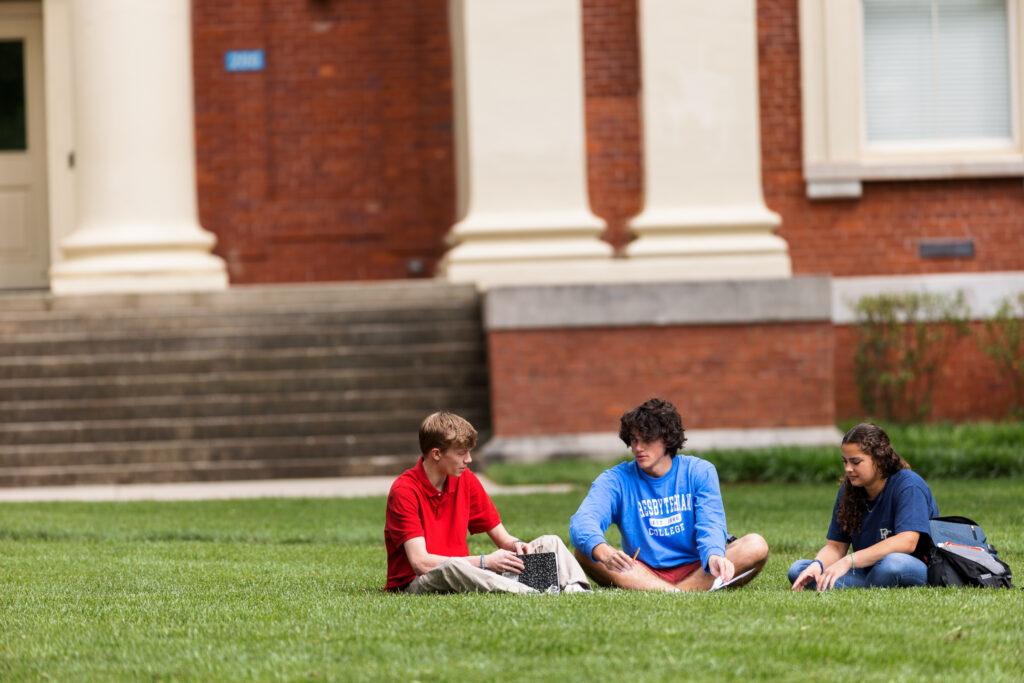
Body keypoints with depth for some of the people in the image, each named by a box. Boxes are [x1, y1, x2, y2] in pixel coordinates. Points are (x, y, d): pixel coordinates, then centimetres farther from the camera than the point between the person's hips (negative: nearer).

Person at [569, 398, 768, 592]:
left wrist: (714, 556, -37)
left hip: (695, 572, 0)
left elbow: (711, 524, -11)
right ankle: (680, 595, -38)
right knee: (585, 552, -27)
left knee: (756, 546, -23)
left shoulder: (699, 472, 3)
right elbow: (583, 521, -19)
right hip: (641, 573, 0)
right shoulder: (616, 480, -1)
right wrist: (605, 554, -44)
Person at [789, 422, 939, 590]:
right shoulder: (848, 491, 8)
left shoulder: (908, 485, -13)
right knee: (797, 570, -11)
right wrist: (817, 565, -20)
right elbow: (835, 546, 6)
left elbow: (907, 542, -27)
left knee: (892, 563, -43)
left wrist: (849, 561, -32)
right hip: (867, 573, 7)